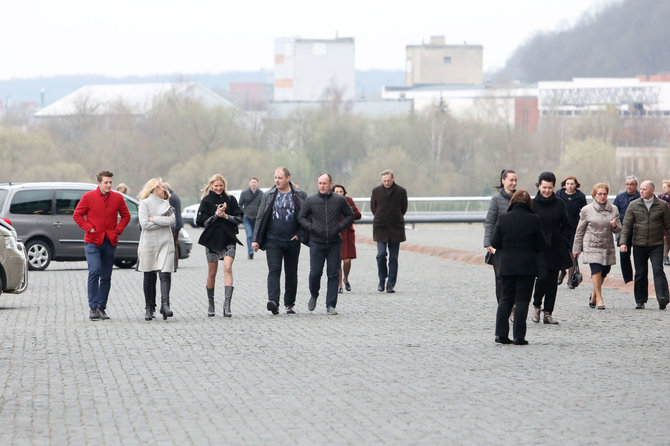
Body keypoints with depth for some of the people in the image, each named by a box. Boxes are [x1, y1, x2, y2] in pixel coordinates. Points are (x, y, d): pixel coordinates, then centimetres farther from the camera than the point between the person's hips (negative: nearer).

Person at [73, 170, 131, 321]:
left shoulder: (118, 198, 6)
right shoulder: (88, 197, -2)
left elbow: (126, 216, 16)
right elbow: (77, 215, 4)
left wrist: (118, 229, 1)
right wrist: (88, 228, -8)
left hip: (110, 242, 3)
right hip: (92, 241, -3)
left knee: (106, 276, 7)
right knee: (94, 271, -16)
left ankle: (102, 308, 14)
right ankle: (93, 307, -12)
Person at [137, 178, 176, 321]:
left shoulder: (166, 204, 14)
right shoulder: (145, 203, 0)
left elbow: (172, 220, -3)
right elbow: (144, 224, -11)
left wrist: (154, 219, -9)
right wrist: (163, 220, -6)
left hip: (166, 243, 3)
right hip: (149, 244, -3)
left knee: (165, 274, -11)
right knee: (149, 277, 2)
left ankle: (165, 305, -17)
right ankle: (149, 308, 9)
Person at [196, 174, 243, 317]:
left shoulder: (230, 200, 7)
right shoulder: (206, 201, 2)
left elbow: (239, 218, 4)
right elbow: (201, 222, -3)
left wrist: (226, 216, -12)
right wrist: (216, 215, -15)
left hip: (228, 239, 0)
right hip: (212, 240, 0)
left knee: (228, 268, -16)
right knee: (212, 273, 6)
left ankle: (227, 304, -21)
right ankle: (211, 304, 21)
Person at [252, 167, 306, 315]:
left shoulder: (299, 195, 4)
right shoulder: (268, 195, 6)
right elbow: (260, 218, 6)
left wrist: (299, 234, -3)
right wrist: (256, 239, -1)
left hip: (292, 241, 1)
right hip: (273, 240, -1)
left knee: (291, 273, 7)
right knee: (274, 271, -14)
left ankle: (289, 304, 17)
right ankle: (273, 301, -26)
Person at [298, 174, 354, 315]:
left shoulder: (339, 200, 3)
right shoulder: (310, 201, 2)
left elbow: (350, 216, 13)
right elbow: (301, 217, 9)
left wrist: (339, 227, -2)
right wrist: (311, 228, -7)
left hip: (334, 243, 1)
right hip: (316, 242, -1)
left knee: (333, 274, -1)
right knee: (315, 273, -5)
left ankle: (331, 305, 4)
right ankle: (314, 295, 23)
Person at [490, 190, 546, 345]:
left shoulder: (503, 218, -3)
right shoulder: (533, 219, -7)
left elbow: (495, 243, -2)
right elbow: (541, 245, -2)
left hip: (506, 264, 2)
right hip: (527, 266, -2)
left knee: (505, 299, 12)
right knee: (522, 300, 1)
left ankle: (501, 334, 6)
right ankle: (519, 336, -3)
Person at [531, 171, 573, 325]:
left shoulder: (559, 204, 7)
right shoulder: (532, 204, -1)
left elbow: (566, 226, 14)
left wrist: (565, 244, 3)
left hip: (556, 249, 3)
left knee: (553, 280, 3)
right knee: (543, 276, -17)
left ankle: (548, 313, 9)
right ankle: (536, 305, 5)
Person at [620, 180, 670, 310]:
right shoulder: (633, 205, 4)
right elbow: (626, 225, 3)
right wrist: (623, 242, -7)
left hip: (656, 245, -2)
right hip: (639, 245, 2)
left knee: (658, 270, -15)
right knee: (640, 274, 5)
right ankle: (640, 301, 14)